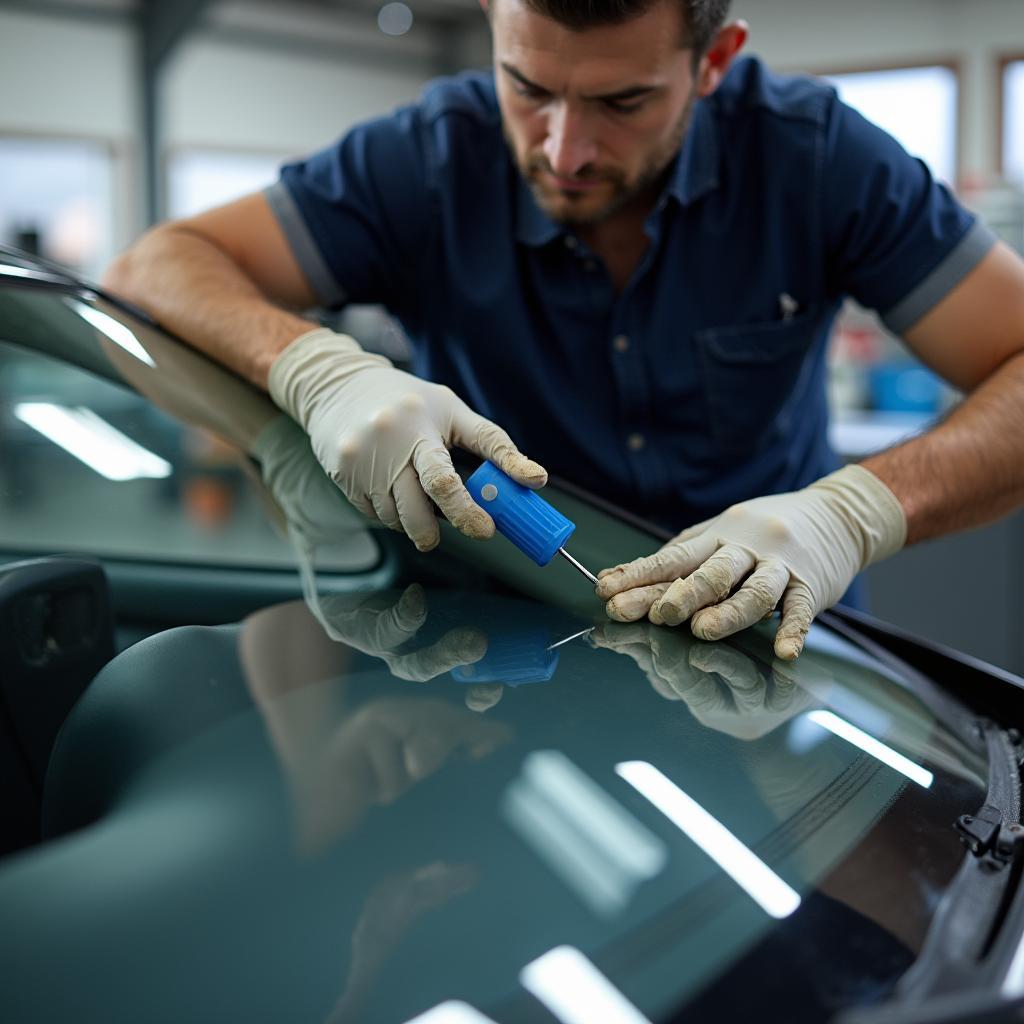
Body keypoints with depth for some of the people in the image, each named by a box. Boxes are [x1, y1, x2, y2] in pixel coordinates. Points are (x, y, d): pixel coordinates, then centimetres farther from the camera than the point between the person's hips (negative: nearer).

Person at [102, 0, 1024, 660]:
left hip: (770, 638, 2)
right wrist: (317, 369, -34)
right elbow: (153, 267, -12)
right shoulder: (429, 161, -13)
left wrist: (853, 510, -35)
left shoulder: (811, 151, -12)